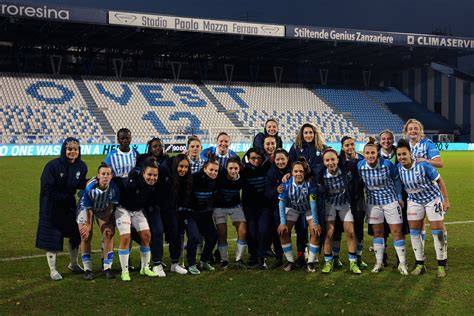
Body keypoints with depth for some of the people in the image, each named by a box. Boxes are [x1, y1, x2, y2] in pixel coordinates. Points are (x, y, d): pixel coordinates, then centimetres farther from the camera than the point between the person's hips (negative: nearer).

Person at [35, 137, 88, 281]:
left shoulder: (81, 166, -5)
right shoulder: (53, 166, -21)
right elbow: (47, 189, -20)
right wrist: (66, 198, -22)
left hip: (69, 205, 5)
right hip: (51, 207, -5)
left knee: (76, 234, 10)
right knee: (52, 238, 0)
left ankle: (73, 264, 32)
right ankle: (53, 270, 14)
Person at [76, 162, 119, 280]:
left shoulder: (115, 188, -28)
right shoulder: (90, 188, -35)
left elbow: (111, 207, -12)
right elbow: (88, 210, -22)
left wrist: (106, 223, -8)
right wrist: (88, 225, -11)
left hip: (104, 210, 2)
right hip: (86, 207, -2)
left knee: (109, 234, -8)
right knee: (86, 236, -9)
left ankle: (107, 268, 2)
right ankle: (87, 269, 1)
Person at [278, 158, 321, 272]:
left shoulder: (310, 183, -31)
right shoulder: (287, 183, -27)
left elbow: (313, 203, -27)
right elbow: (282, 202, -19)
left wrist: (316, 223, -25)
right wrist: (283, 223, -20)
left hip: (309, 209, -2)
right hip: (292, 208, 2)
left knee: (315, 232, -17)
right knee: (283, 232, -10)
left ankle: (311, 262, -2)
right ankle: (290, 261, 6)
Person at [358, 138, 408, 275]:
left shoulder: (387, 164, -19)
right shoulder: (360, 166, -14)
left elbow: (396, 180, -2)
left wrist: (399, 197, 3)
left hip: (390, 200, -2)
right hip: (373, 201, 2)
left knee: (397, 231, -1)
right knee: (377, 232, 9)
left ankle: (402, 263, 10)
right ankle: (379, 262, 20)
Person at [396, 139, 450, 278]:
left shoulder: (422, 165, -27)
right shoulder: (398, 168, -14)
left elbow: (439, 180, -16)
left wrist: (446, 199, -15)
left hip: (433, 199, -4)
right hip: (415, 201, 5)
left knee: (438, 232, -2)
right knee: (414, 232, 3)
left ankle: (442, 265, 10)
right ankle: (420, 264, 14)